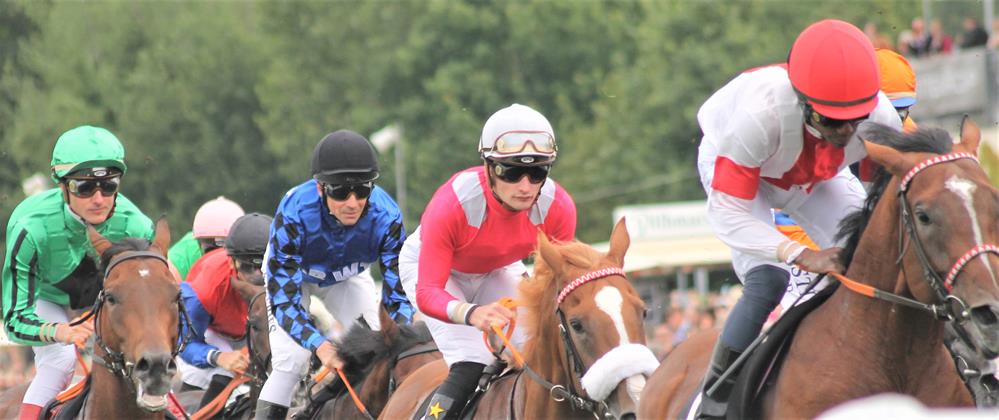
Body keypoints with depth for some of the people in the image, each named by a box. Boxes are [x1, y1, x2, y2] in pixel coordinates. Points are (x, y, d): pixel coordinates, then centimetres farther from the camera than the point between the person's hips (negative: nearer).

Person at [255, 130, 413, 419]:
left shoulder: (386, 217, -35)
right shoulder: (294, 215, -42)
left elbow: (398, 293, -28)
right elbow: (284, 299, -39)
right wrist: (319, 345, -55)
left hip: (349, 276, 3)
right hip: (292, 274, -2)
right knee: (291, 362, -18)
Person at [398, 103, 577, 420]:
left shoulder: (558, 208, -28)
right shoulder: (452, 204, -40)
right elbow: (427, 293, -40)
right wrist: (471, 314, -61)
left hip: (499, 270, 4)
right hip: (429, 265, -4)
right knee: (472, 367, -24)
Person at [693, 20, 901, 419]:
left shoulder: (882, 119, -34)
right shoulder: (759, 114, -46)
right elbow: (726, 213, -44)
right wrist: (802, 256, -55)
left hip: (817, 174, 4)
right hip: (732, 165, -4)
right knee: (767, 281, -24)